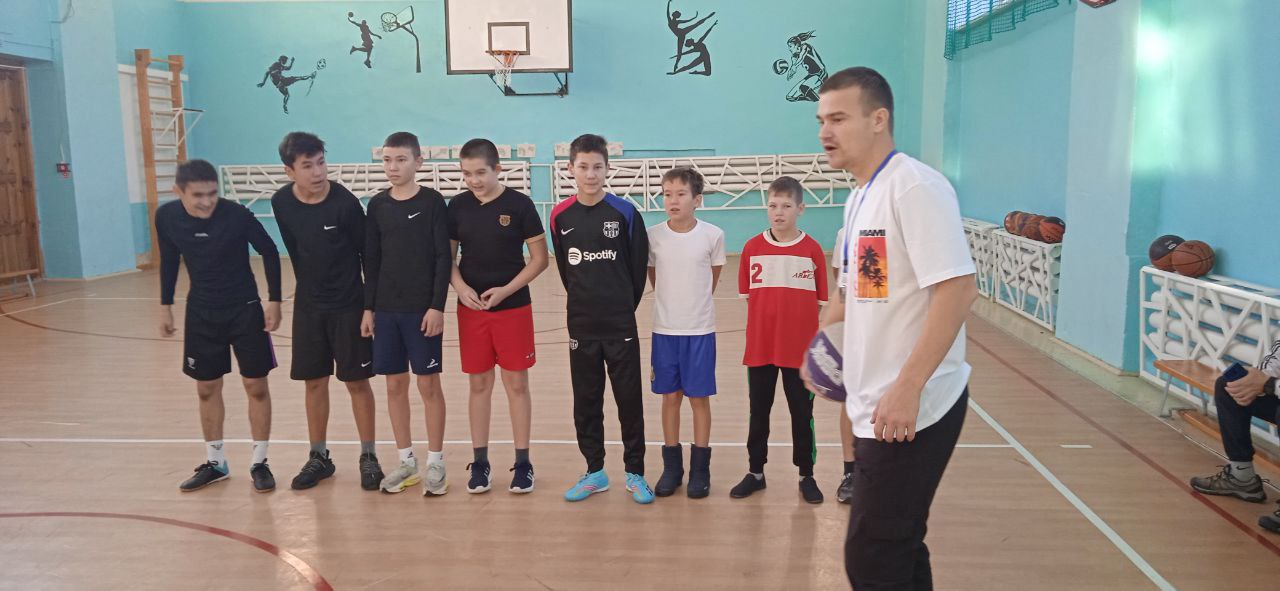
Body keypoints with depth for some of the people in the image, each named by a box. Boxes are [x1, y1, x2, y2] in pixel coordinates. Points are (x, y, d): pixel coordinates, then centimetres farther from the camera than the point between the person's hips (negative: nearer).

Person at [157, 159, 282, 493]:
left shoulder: (237, 215, -20)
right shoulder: (167, 217, -10)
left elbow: (269, 252, -8)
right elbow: (169, 260, 7)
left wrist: (274, 301, -8)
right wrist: (165, 305, 10)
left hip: (245, 310, -3)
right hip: (201, 313, 3)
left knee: (256, 386, 1)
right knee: (207, 389, 10)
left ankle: (259, 463, 15)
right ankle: (215, 464, 26)